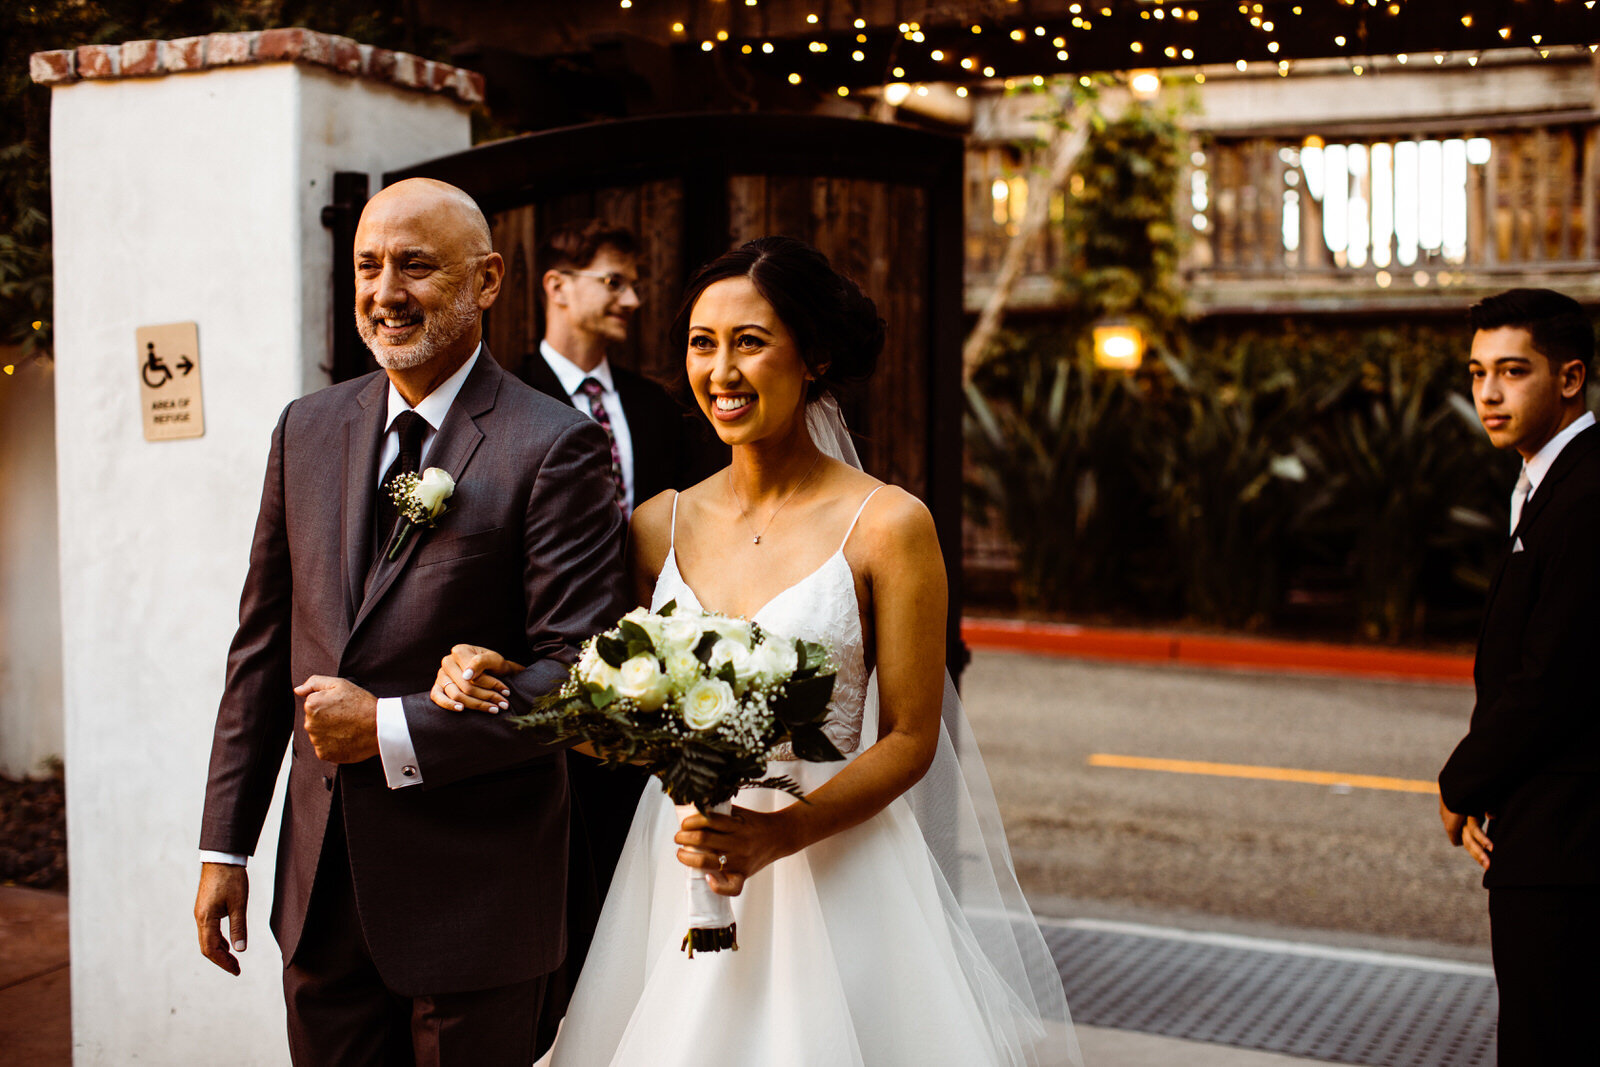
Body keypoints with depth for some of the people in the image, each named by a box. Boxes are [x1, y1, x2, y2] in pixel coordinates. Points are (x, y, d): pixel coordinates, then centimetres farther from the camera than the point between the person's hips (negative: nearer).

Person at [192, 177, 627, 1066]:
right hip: (320, 888, 5)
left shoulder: (556, 448, -11)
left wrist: (392, 730, -19)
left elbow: (580, 672, -16)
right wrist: (224, 846, 9)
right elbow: (263, 648, 10)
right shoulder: (307, 431, 7)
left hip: (473, 896, -5)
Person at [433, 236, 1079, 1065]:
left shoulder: (888, 525, -9)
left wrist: (781, 833, -22)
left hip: (833, 867, -3)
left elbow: (909, 739, -8)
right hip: (676, 871, 4)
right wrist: (497, 673, -9)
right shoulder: (662, 525, 3)